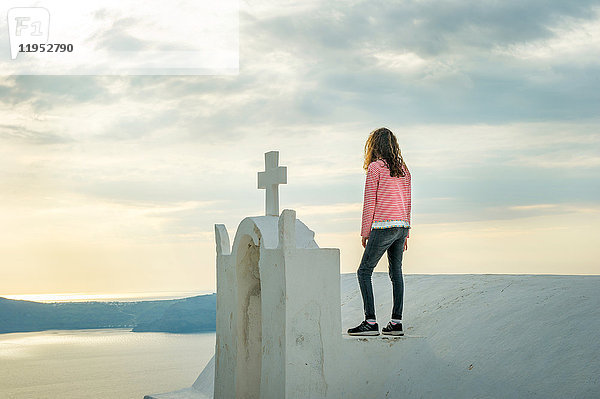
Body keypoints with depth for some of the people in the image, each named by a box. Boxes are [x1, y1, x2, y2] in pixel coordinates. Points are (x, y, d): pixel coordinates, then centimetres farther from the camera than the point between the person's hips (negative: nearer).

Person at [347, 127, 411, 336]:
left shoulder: (375, 167, -6)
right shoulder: (403, 169, 14)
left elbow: (369, 202, -6)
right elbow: (407, 202, 16)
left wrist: (365, 232, -1)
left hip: (383, 226, -7)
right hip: (402, 225, 7)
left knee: (364, 271, -1)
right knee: (396, 272, 12)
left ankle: (370, 322, -7)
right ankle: (396, 322, 11)